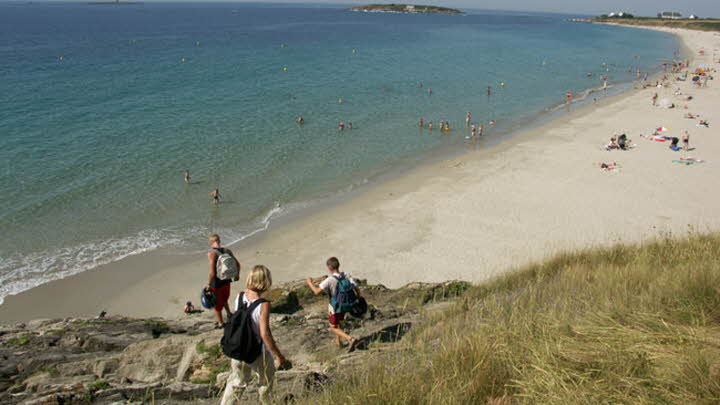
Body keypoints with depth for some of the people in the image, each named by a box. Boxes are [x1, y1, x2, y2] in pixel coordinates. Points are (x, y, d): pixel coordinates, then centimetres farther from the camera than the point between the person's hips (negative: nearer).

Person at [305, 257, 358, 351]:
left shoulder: (329, 280, -30)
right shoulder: (346, 276, -14)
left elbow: (317, 292, -35)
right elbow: (356, 288, -13)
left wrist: (310, 283, -17)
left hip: (335, 308, -6)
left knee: (334, 328, 13)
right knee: (338, 322, 30)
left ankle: (350, 339, -4)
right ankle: (338, 341, 43)